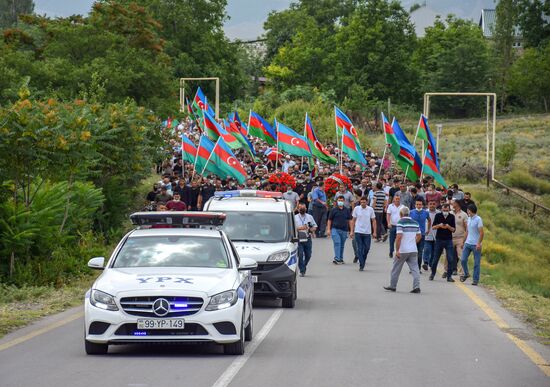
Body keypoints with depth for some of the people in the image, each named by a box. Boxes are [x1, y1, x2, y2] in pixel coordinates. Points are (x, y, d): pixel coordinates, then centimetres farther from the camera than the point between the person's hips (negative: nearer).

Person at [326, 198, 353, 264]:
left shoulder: (347, 210, 8)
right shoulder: (333, 210, 3)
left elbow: (349, 220, 10)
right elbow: (329, 220, 6)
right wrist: (328, 229, -2)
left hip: (344, 230, 3)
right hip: (335, 229, -2)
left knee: (342, 245, 9)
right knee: (337, 243, -15)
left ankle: (341, 259, 19)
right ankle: (337, 258, -21)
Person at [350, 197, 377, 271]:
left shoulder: (370, 209, 2)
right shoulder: (356, 209, 0)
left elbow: (373, 221, 7)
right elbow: (353, 220, 6)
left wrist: (374, 232, 1)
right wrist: (352, 231, 2)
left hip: (367, 232, 1)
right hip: (358, 232, -1)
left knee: (367, 248, 3)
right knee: (360, 249, -4)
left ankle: (363, 261, 26)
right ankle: (361, 265, -1)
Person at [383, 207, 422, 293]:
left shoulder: (401, 222, -11)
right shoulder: (415, 223, 9)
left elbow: (399, 237, -18)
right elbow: (419, 236, 17)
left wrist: (397, 250, -16)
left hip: (402, 250, -5)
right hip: (413, 250, 5)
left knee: (396, 269, 9)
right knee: (414, 268, 2)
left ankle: (392, 286, 18)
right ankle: (416, 287, -7)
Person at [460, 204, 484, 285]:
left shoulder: (478, 219, -12)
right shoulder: (469, 219, 12)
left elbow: (481, 233, -16)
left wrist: (479, 243, -22)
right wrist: (464, 241, 21)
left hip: (476, 245, -7)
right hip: (467, 243, 7)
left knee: (476, 263, 0)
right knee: (463, 260, 1)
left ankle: (475, 279, 6)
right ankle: (466, 273, 23)